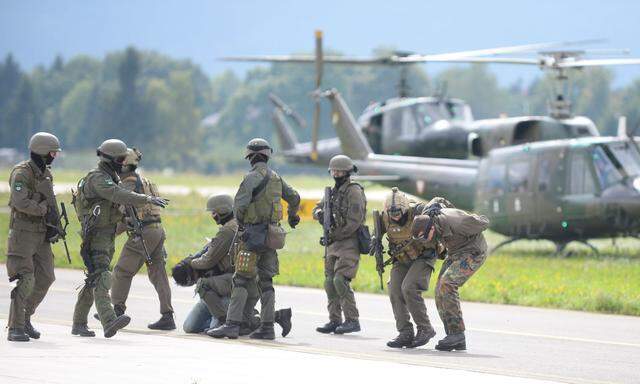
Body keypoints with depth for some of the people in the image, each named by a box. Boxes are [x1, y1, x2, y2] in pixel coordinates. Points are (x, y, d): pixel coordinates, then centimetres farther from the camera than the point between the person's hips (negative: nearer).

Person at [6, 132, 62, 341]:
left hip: (41, 234, 8)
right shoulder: (21, 173, -15)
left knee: (45, 278, 6)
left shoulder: (46, 174, 12)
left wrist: (53, 225, 1)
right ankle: (15, 328, -11)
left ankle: (25, 318, 21)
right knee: (25, 281, -14)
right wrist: (45, 209, -19)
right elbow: (20, 202, -27)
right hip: (22, 232, -8)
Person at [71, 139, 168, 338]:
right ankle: (109, 322, -35)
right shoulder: (97, 178, -16)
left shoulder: (110, 178, 17)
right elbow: (119, 195, -30)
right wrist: (148, 199, -36)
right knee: (101, 279, -21)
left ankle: (79, 324, 20)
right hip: (95, 237, -10)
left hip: (108, 238, 10)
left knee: (94, 281, 13)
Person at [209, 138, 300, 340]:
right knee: (266, 282, 9)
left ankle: (232, 324, -12)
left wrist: (239, 220, 0)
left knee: (241, 280, -8)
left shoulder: (253, 177, -12)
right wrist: (293, 215, 45)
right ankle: (267, 327, 7)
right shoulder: (276, 177, 12)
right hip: (271, 235, 7)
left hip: (253, 234, -7)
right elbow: (294, 198, 24)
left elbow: (240, 202, -22)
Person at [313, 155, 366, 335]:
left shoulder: (354, 191, -11)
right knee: (330, 282, 6)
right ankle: (335, 321, 11)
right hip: (333, 245, 9)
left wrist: (333, 236, -16)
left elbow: (355, 221, -19)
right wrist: (320, 214, -9)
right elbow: (317, 210, 17)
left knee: (340, 281, -17)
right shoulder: (333, 191, 15)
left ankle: (352, 320, -13)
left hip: (349, 243, -9)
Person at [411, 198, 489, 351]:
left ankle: (456, 332, -18)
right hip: (455, 253, 9)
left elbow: (483, 223, -20)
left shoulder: (455, 223, -35)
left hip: (473, 252, -9)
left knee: (446, 285, -24)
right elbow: (438, 201, 12)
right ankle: (457, 341, -2)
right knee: (441, 291, -4)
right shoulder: (426, 216, -12)